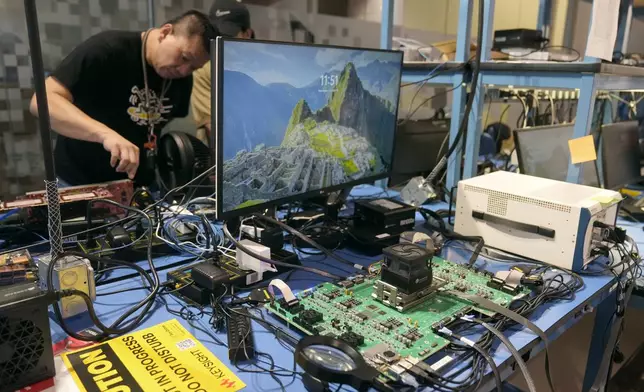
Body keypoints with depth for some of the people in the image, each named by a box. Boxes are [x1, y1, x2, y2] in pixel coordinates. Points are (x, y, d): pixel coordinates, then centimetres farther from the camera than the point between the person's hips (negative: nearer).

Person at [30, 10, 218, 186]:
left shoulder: (182, 78, -2)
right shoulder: (106, 49, -20)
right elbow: (43, 101, -28)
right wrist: (105, 133, -42)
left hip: (138, 186, 5)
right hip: (80, 185, -4)